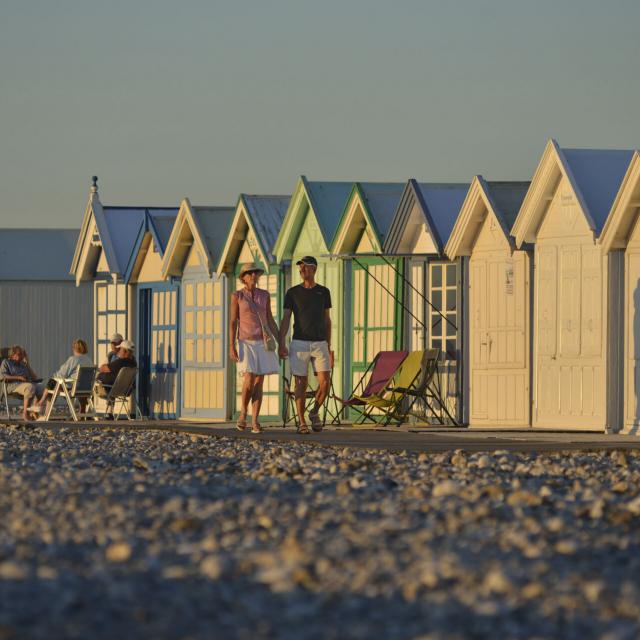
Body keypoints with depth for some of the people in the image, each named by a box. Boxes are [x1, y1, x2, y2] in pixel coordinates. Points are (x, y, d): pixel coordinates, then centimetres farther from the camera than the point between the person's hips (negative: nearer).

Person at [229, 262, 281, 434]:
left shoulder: (264, 295, 7)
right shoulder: (236, 296, -2)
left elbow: (270, 320, 10)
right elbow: (232, 322, -4)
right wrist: (232, 347, -12)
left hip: (263, 343, 3)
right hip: (246, 343, -3)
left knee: (259, 382, -2)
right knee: (249, 380, -17)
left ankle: (255, 422, 1)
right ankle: (243, 412, 7)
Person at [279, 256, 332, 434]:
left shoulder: (324, 292, 8)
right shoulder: (292, 292, 2)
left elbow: (327, 321, 12)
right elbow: (285, 320, -2)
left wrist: (329, 347, 9)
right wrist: (281, 345, -14)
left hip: (319, 345, 2)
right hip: (299, 344, -2)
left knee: (325, 383, -10)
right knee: (301, 384, -4)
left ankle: (314, 412, 16)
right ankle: (302, 423, 5)